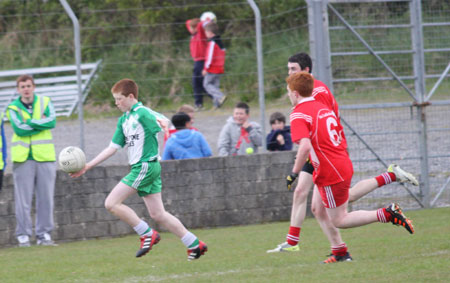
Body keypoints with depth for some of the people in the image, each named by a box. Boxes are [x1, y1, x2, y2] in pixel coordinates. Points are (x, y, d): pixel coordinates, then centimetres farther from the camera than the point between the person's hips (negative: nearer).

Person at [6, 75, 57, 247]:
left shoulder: (45, 102, 9)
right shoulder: (13, 108, 3)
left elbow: (52, 121, -7)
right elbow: (19, 129, -12)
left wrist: (30, 122, -11)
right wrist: (40, 123, -9)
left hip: (45, 156, 2)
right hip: (23, 159, -2)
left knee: (46, 198, 3)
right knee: (23, 200, -4)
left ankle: (44, 234, 10)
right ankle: (23, 235, 0)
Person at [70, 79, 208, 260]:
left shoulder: (142, 113, -10)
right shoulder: (124, 120, 17)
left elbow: (164, 122, -25)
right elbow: (113, 148, 20)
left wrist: (163, 124, -51)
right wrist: (88, 166, 17)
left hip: (145, 165, -9)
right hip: (140, 167, 9)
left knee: (112, 203, -11)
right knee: (158, 215, 9)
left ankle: (148, 234, -6)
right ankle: (194, 244, 13)